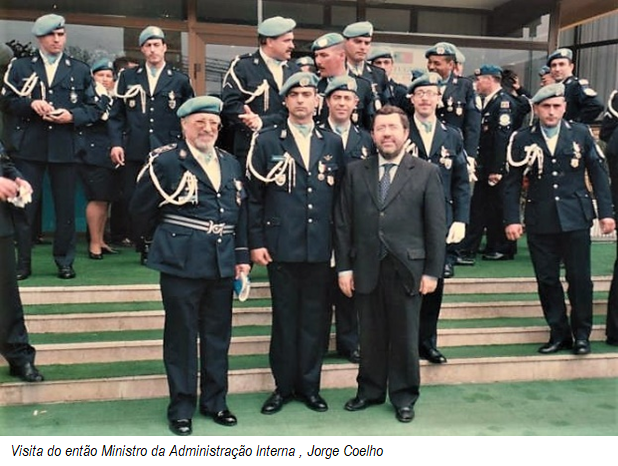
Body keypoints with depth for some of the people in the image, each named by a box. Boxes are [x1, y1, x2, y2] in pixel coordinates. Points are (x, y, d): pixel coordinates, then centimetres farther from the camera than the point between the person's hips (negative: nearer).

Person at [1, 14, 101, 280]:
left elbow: (94, 109, 7)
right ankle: (23, 262, 12)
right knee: (24, 205, 2)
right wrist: (30, 104, -12)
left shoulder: (80, 70, 10)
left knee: (66, 207, 4)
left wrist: (72, 116, -11)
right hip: (28, 147, 0)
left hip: (65, 147, 0)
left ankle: (64, 262, 15)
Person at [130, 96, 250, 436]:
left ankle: (215, 401, 28)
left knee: (218, 336, 13)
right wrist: (163, 239, 10)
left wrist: (242, 255, 8)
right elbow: (141, 208, -2)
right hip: (182, 264, -5)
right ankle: (181, 408, 18)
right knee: (181, 335, 5)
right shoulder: (166, 161, -6)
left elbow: (241, 211, 13)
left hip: (222, 264, 5)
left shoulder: (230, 163, 11)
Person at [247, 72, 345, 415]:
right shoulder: (267, 141, 3)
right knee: (284, 318, 7)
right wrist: (256, 242, -5)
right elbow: (254, 196, 1)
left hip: (321, 248, 2)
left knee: (315, 319, 8)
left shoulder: (333, 143, 10)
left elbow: (340, 195, 10)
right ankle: (283, 386, 22)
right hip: (281, 246, -2)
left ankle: (309, 385, 23)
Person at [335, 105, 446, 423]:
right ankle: (370, 391, 30)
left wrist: (432, 271, -4)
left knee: (405, 336, 8)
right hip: (366, 268, 2)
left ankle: (404, 397, 25)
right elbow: (343, 223, 6)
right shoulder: (355, 172, 7)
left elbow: (436, 226, 0)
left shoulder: (426, 173, 1)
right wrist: (344, 267, 1)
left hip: (407, 269, -2)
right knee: (371, 335, 12)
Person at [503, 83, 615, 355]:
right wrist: (511, 219, -4)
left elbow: (598, 174, 6)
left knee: (579, 277, 2)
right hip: (540, 222, 1)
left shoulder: (581, 134, 4)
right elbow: (512, 182, 2)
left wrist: (606, 212, 1)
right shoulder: (522, 140, 2)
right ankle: (559, 334, 20)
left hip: (575, 218, 0)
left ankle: (581, 334, 19)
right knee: (547, 279, 6)